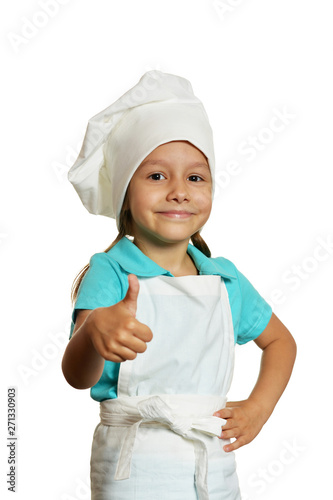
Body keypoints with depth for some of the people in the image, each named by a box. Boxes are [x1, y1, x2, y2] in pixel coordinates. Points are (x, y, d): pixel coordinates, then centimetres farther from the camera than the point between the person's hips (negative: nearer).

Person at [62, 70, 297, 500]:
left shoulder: (224, 278, 3)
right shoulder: (109, 272, -12)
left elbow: (280, 341, 19)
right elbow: (77, 376, -26)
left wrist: (259, 407, 4)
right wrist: (94, 332, -48)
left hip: (214, 465, 4)